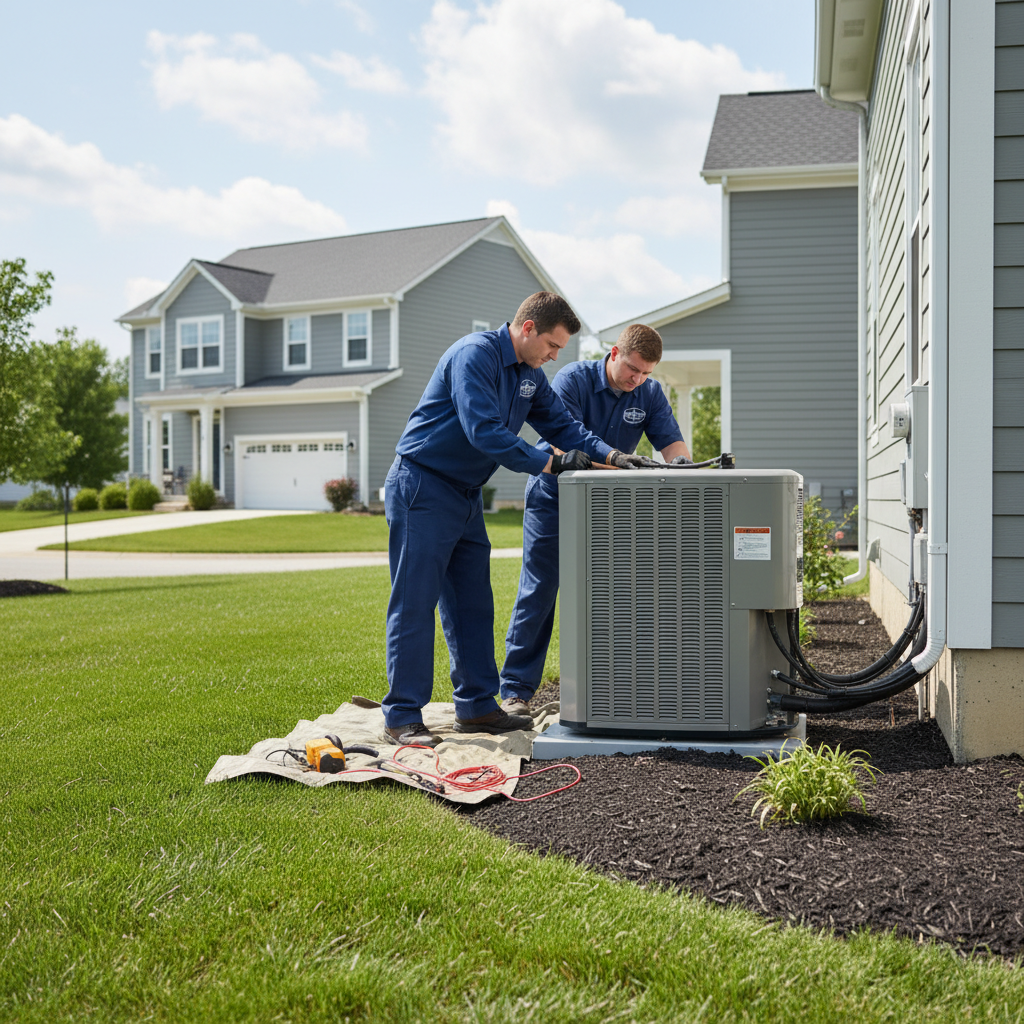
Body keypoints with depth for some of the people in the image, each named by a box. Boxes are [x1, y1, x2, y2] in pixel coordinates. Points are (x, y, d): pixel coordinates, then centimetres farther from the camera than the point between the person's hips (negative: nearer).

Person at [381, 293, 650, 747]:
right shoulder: (475, 355, -19)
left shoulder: (530, 376, 10)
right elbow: (485, 431, -27)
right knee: (414, 603, -7)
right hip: (422, 488, -9)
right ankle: (401, 717, -1)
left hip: (466, 495, 9)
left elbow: (562, 424, 12)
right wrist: (551, 463, -25)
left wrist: (611, 455, -5)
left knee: (472, 603, 10)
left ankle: (477, 705, 18)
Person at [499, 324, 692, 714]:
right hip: (554, 495, -4)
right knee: (538, 591, -5)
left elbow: (672, 441, -8)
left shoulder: (650, 393, -2)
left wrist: (679, 461, -32)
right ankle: (516, 688, 1)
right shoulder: (573, 379, -16)